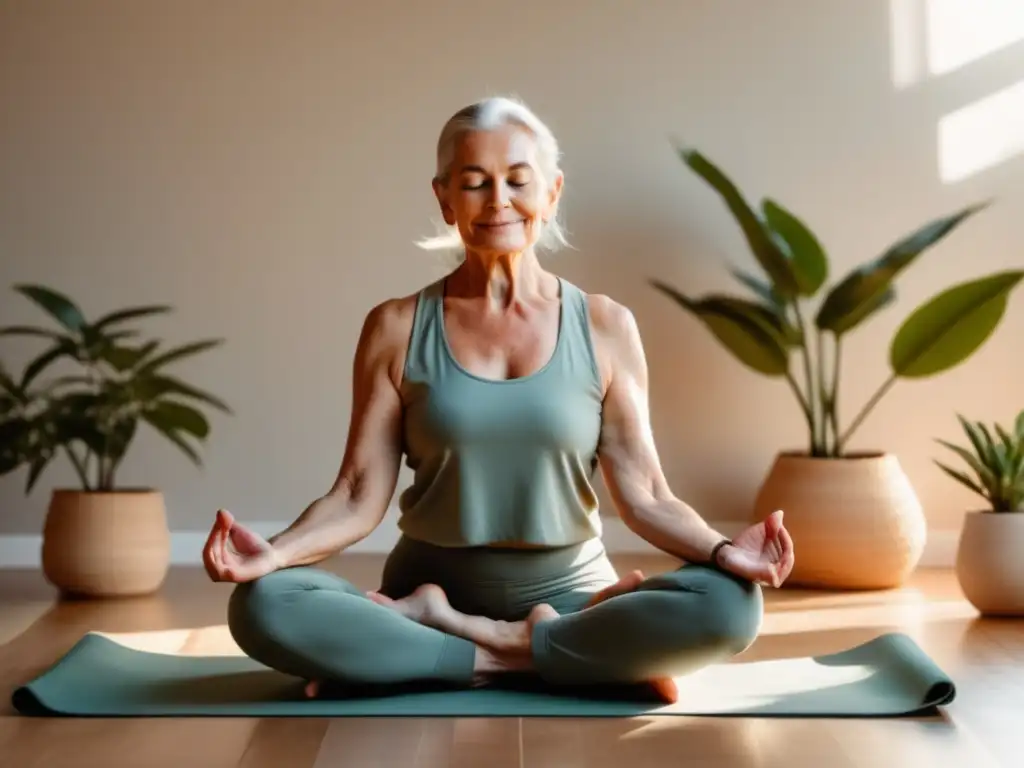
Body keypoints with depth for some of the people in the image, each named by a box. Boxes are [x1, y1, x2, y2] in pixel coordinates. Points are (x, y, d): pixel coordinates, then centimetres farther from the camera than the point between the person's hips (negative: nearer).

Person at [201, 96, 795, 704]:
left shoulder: (605, 328, 1)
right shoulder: (397, 328, 1)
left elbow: (643, 496, -1)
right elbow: (360, 495, -3)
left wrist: (723, 549, -21)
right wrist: (273, 551, -22)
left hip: (568, 594, 0)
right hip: (433, 583, 0)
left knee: (729, 606, -29)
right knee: (263, 606, -28)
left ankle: (432, 632, -18)